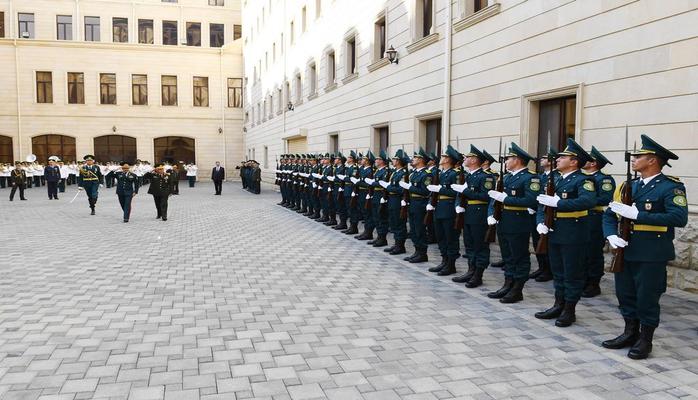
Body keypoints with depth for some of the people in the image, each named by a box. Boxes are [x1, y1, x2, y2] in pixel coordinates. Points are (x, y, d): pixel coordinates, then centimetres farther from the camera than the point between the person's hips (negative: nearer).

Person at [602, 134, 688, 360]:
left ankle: (645, 340, 19)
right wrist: (611, 235, -9)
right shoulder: (629, 186, 10)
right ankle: (630, 333, 29)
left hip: (651, 255, -6)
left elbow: (679, 218, -23)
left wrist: (637, 215, -25)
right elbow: (609, 213, 11)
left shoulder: (671, 187, -8)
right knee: (625, 294, 13)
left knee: (647, 297, 4)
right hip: (625, 250, 6)